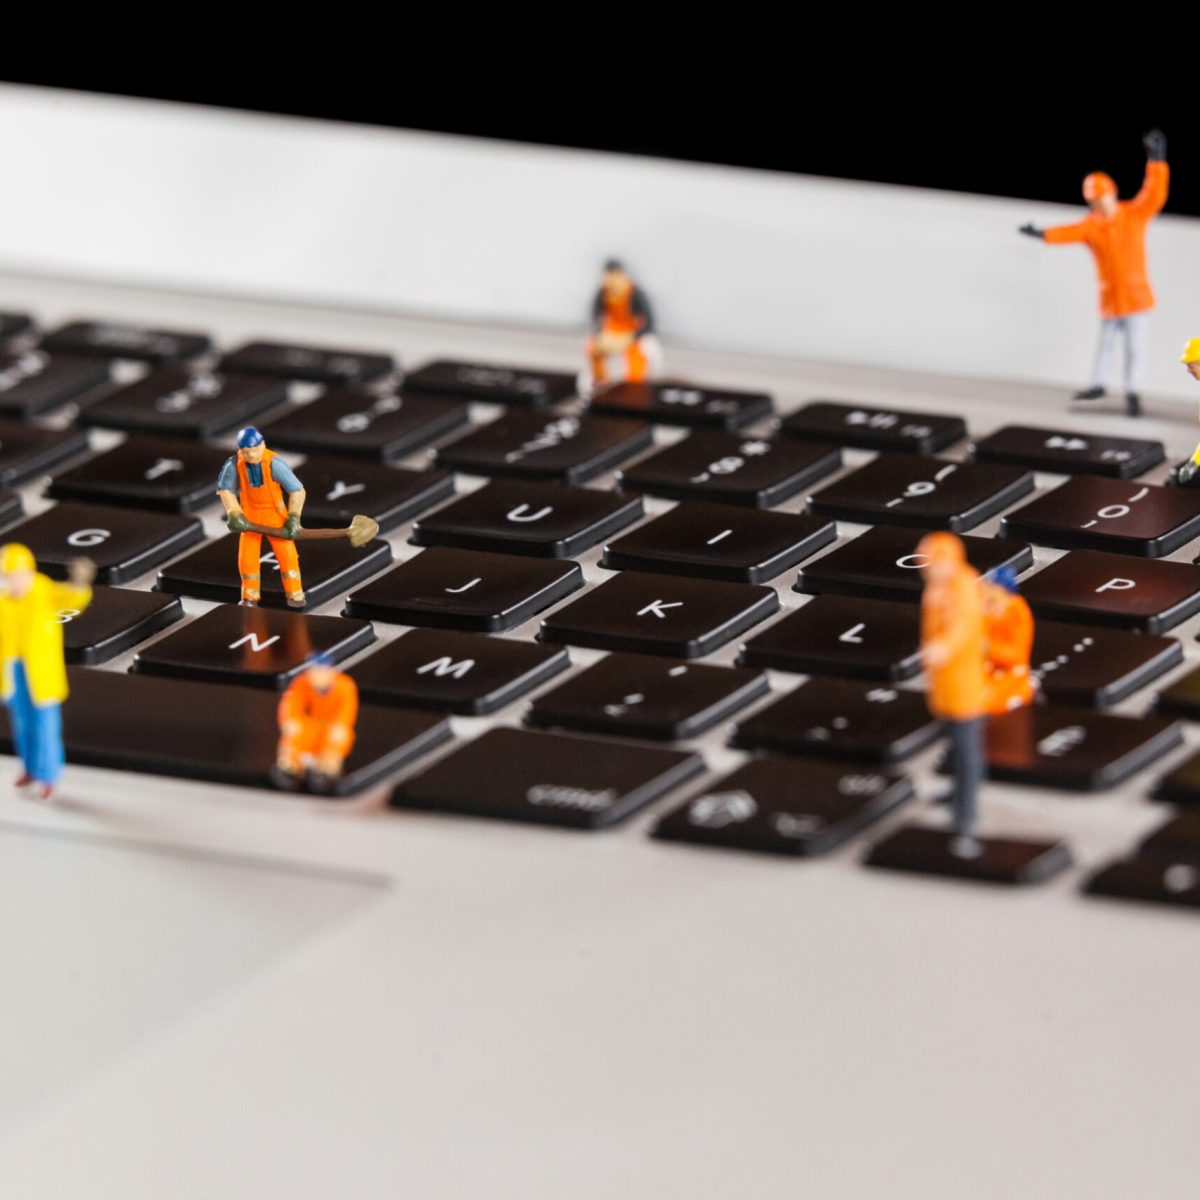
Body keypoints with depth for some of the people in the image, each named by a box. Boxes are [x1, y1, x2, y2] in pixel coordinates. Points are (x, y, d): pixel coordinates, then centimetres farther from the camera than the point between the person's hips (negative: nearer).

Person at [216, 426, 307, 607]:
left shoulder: (274, 464, -29)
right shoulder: (234, 464, -19)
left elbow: (297, 490, -23)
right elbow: (225, 489, -3)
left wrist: (293, 519, -24)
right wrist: (235, 515, -10)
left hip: (275, 514, -2)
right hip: (250, 516, 2)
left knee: (286, 553, -4)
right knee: (247, 557, 2)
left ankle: (294, 595, 12)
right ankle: (250, 596, 20)